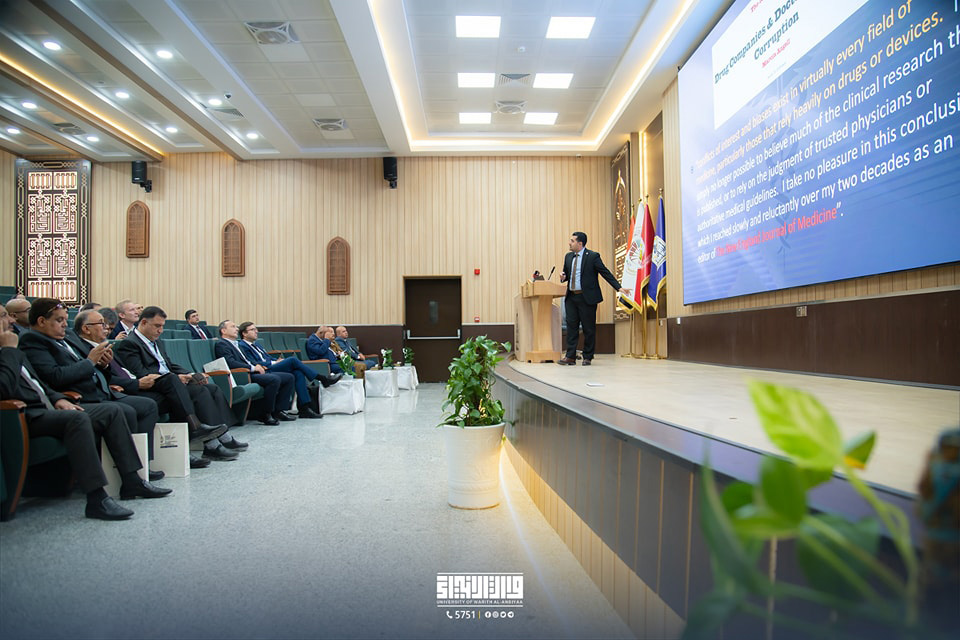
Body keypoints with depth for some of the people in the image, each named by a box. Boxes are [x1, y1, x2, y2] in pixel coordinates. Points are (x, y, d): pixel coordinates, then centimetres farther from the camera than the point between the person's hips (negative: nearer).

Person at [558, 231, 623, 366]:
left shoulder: (593, 256, -6)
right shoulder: (568, 257, 13)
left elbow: (606, 273, -5)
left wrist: (618, 288, -10)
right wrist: (563, 277, -1)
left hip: (586, 298, -5)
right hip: (571, 297, 6)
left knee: (589, 328, 2)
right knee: (571, 326, 3)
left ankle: (587, 357, 10)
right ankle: (570, 357, 5)